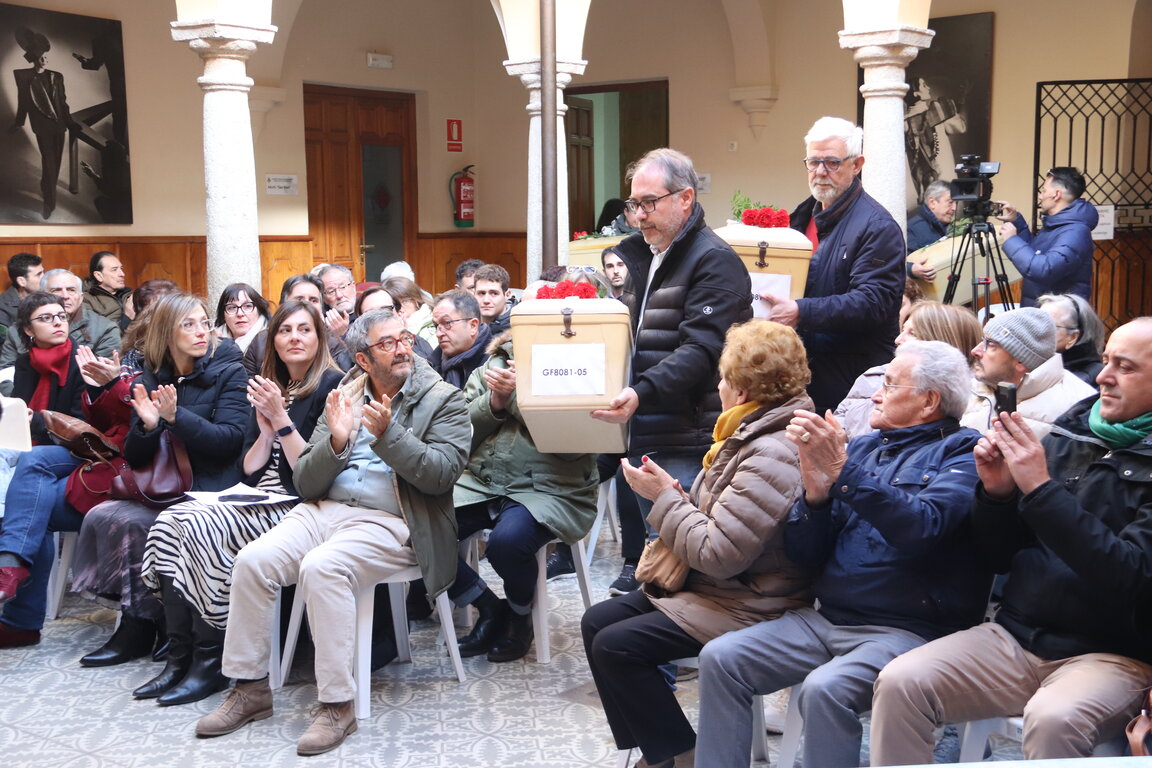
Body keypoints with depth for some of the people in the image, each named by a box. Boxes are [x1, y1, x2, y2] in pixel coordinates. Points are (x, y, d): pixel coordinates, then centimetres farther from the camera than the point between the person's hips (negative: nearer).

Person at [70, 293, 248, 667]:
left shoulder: (229, 373, -4)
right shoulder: (151, 380, 10)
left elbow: (230, 440, -15)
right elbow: (134, 457, 9)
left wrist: (176, 417, -23)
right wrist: (147, 426, -13)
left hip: (209, 488, -6)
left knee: (130, 522, -23)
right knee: (100, 516, -17)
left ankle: (140, 627, -5)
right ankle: (135, 619, -4)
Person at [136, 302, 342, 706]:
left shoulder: (331, 385, -5)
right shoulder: (270, 388, 18)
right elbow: (250, 470, 14)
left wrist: (282, 420, -14)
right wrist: (266, 429, -2)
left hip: (298, 507, -8)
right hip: (259, 500, 8)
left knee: (203, 526, -27)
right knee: (170, 520, -14)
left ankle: (211, 663, -16)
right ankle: (179, 658, -14)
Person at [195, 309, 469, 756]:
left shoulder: (443, 400, 4)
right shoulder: (343, 396, 15)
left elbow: (442, 474, -9)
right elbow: (305, 483, 10)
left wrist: (388, 434, -19)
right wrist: (336, 440, -10)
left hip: (389, 522, -5)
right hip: (324, 510, 5)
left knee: (321, 567, -32)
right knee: (253, 560, -19)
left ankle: (337, 705, -22)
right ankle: (250, 688, -3)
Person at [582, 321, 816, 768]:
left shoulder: (773, 454, -25)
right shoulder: (754, 433, 7)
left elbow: (717, 554, -27)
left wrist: (664, 497, -15)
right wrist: (672, 494, -4)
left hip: (745, 608, -11)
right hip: (709, 584, 11)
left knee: (615, 646, -15)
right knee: (597, 622, 5)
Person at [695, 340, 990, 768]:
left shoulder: (961, 451, -1)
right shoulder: (864, 447, 16)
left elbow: (923, 527, -23)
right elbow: (804, 554, 11)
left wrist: (842, 471, -24)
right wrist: (815, 493, -8)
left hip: (907, 631, -6)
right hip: (827, 619, 7)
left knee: (824, 689, -32)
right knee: (720, 658, -9)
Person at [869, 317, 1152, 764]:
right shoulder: (1068, 435, 11)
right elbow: (1002, 556, 15)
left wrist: (1041, 489, -21)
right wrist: (996, 492, -5)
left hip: (1110, 655, -5)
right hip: (1017, 637, 5)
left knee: (1052, 719, -36)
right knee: (900, 683, -17)